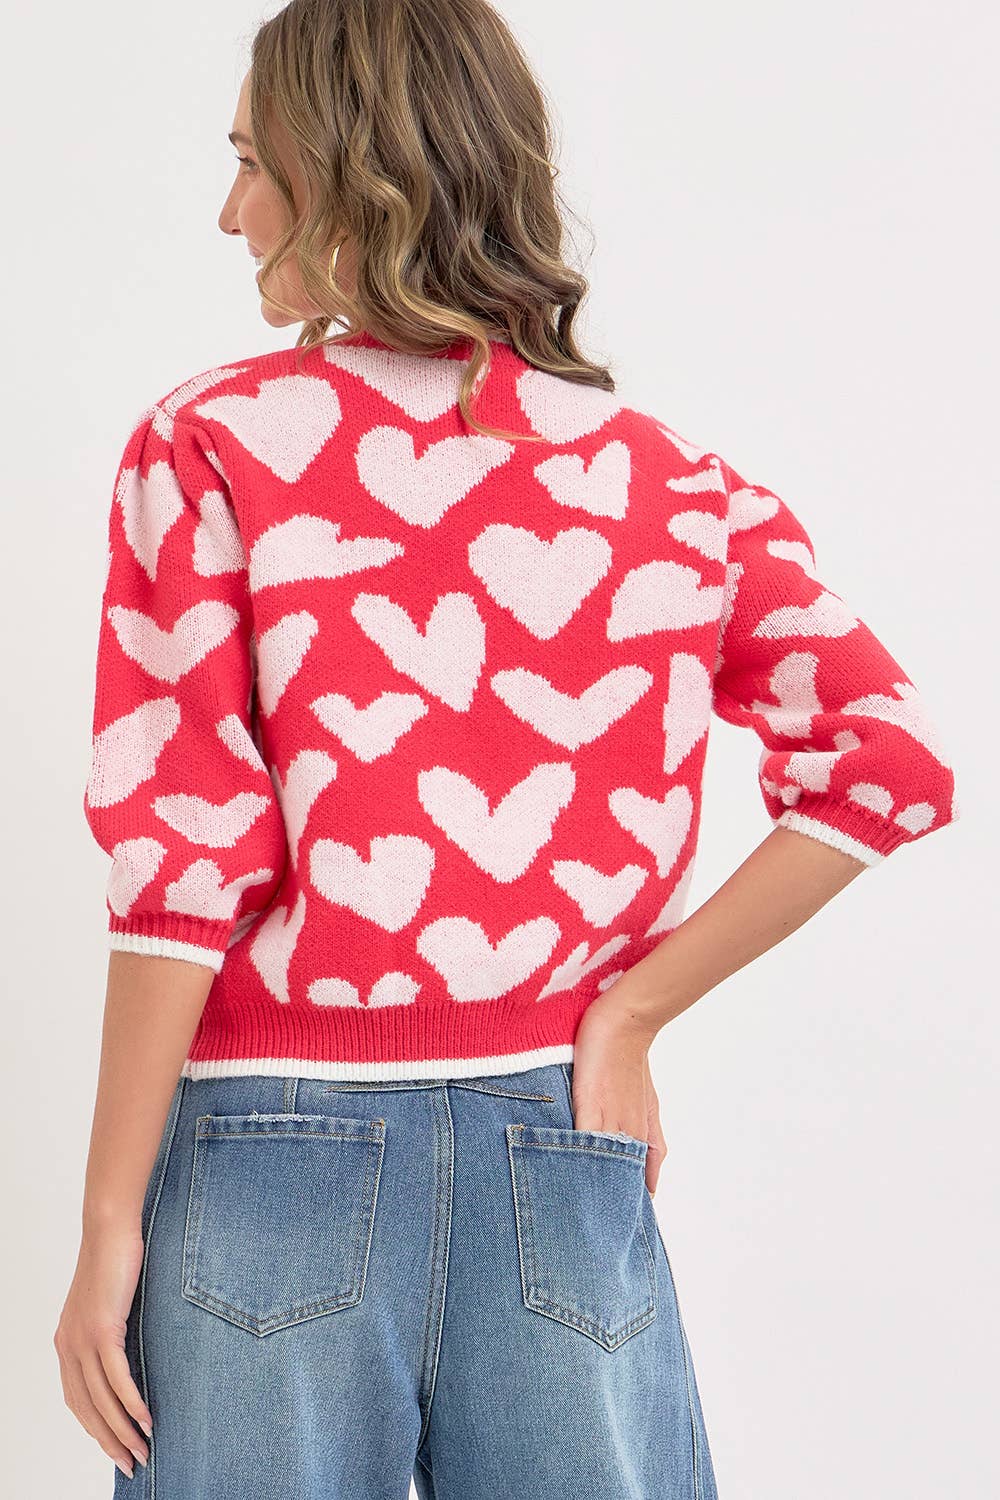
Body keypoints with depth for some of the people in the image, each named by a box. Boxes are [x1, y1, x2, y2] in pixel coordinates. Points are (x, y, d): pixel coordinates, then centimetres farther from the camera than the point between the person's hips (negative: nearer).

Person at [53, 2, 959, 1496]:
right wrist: (627, 1011, 0)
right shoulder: (669, 481, 3)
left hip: (278, 1154, -2)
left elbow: (187, 857, -10)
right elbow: (890, 760, -5)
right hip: (564, 1158, 2)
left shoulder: (212, 445, -6)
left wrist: (110, 1222, -4)